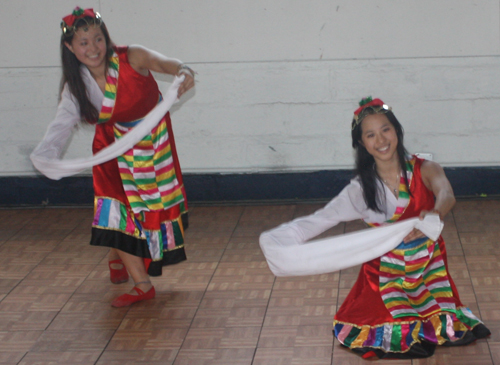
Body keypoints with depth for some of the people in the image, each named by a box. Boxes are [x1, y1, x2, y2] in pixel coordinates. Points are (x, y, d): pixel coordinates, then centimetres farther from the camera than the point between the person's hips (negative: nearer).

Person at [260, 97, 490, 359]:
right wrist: (278, 239, -22)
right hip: (385, 274, 0)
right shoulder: (362, 189, -7)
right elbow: (321, 219, -9)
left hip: (428, 267, 0)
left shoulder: (425, 171, -11)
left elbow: (446, 195, -30)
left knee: (447, 333, -7)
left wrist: (435, 214, -55)